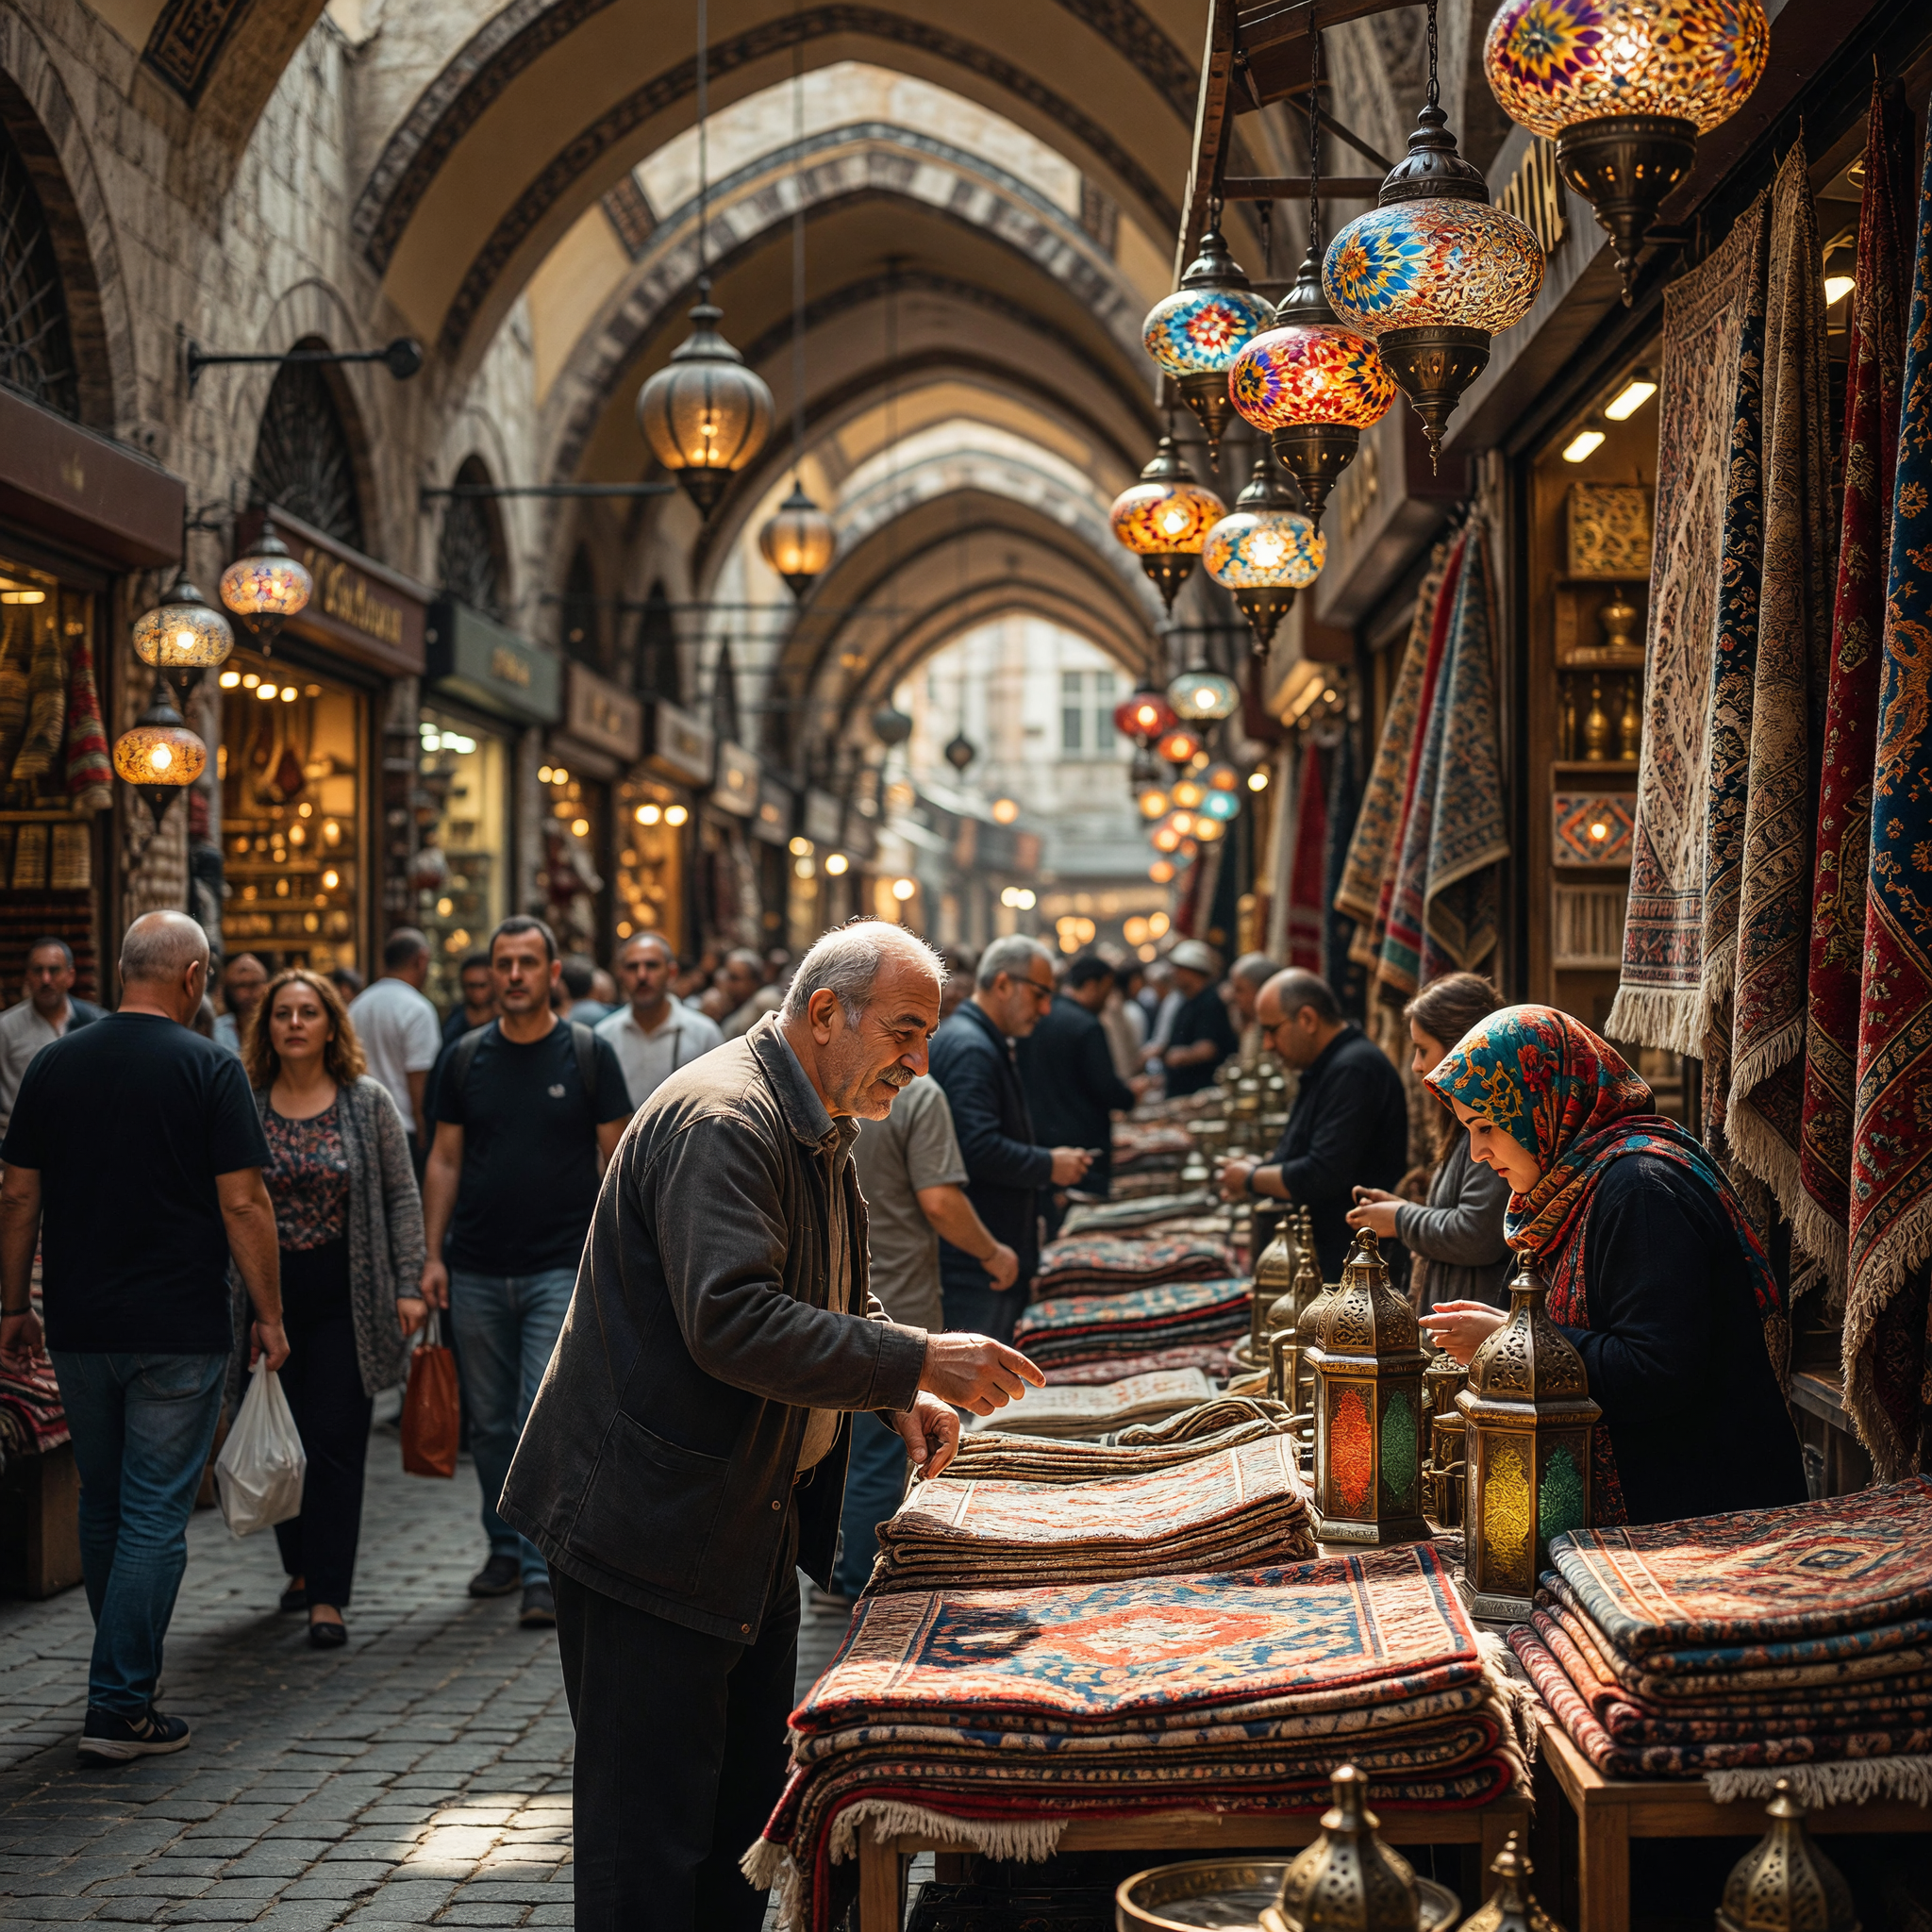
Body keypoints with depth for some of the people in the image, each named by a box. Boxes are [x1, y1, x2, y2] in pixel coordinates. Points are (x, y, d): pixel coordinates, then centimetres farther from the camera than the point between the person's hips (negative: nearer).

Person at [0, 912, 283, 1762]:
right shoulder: (208, 1068, -9)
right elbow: (242, 1204, -12)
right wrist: (268, 1315, -4)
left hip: (78, 1329, 5)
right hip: (177, 1332, -5)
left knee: (102, 1506, 18)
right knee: (156, 1515, 1)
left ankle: (128, 1671, 32)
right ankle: (119, 1706, -1)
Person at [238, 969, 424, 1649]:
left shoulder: (369, 1103, 2)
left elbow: (402, 1198, 2)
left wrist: (408, 1285, -5)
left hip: (344, 1296, -2)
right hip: (266, 1293, 2)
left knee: (335, 1442, -4)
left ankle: (327, 1596, 0)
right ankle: (301, 1566, 27)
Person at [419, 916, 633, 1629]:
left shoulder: (588, 1054, 0)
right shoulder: (466, 1058, 7)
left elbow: (617, 1159, 2)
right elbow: (444, 1161, 10)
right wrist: (432, 1254, 3)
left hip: (561, 1269, -3)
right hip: (477, 1272, 3)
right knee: (489, 1421, 11)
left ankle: (543, 1570, -6)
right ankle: (505, 1547, 26)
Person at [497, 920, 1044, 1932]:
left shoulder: (817, 1127, 12)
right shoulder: (721, 1119, -21)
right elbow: (731, 1322, -31)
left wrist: (902, 1393, 5)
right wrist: (917, 1361, -27)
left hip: (752, 1521, 10)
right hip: (654, 1525, -10)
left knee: (744, 1806, 17)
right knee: (652, 1837, -3)